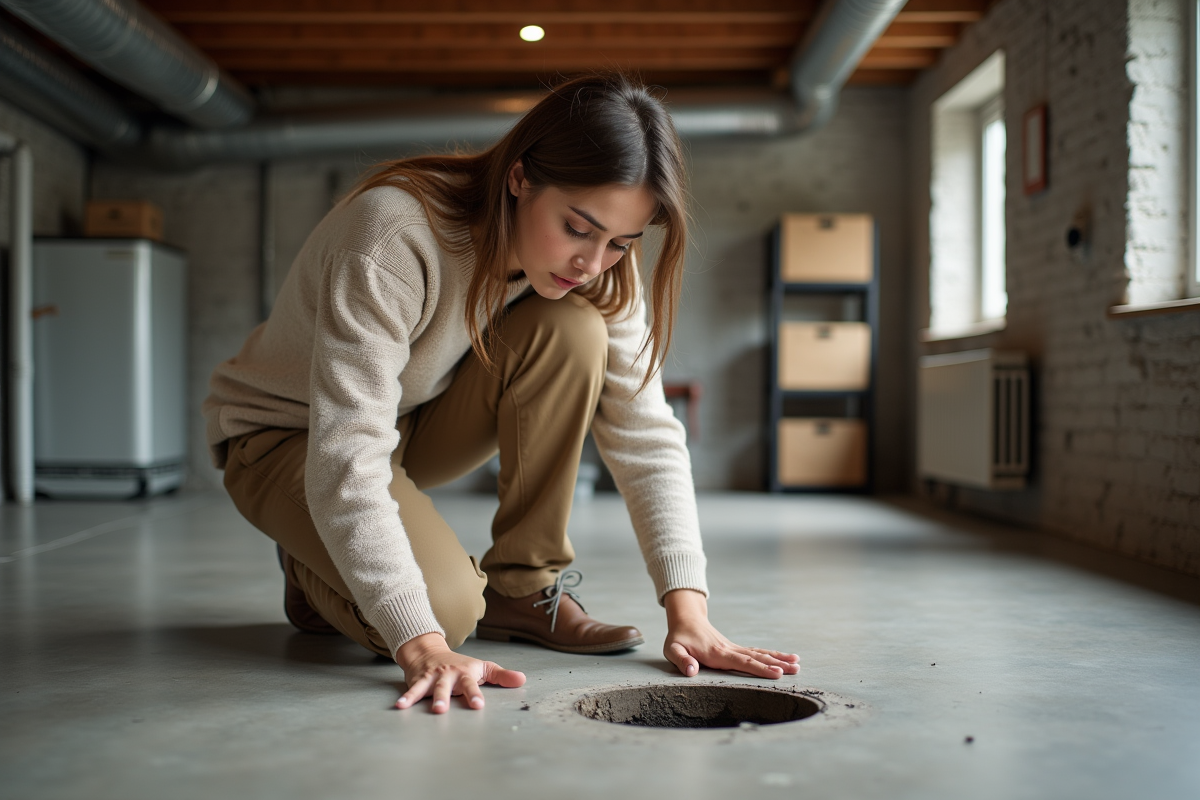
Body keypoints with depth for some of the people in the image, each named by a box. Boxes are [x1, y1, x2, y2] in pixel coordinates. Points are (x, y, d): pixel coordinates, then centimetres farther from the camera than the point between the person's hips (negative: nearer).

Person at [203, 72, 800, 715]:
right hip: (285, 435, -5)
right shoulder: (394, 237, -35)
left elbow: (644, 432, -18)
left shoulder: (597, 266, -16)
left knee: (574, 331, -24)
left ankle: (524, 588, -11)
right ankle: (316, 572, 4)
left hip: (420, 419, 5)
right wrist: (422, 645, -44)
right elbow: (347, 459, -38)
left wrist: (687, 610, -27)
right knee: (445, 604, -31)